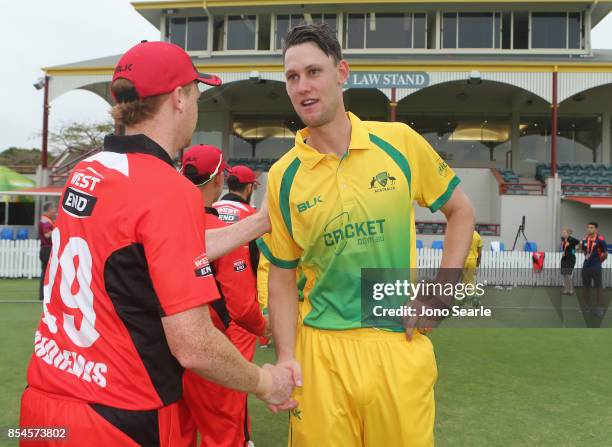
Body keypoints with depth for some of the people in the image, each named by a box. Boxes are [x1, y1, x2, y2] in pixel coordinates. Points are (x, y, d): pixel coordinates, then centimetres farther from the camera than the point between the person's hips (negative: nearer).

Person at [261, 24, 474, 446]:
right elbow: (282, 275, 4)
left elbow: (461, 211, 8)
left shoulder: (400, 142, -4)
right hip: (320, 351, 0)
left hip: (400, 344, 0)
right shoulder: (283, 177, -3)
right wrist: (286, 356, -6)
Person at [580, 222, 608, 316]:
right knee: (586, 287, 12)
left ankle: (600, 308, 3)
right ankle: (587, 306, 23)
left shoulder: (600, 240, -12)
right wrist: (588, 259, 12)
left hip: (596, 267, -6)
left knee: (598, 287, -2)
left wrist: (598, 261, 7)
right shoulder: (585, 240, 4)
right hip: (586, 266, 6)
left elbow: (605, 254, -5)